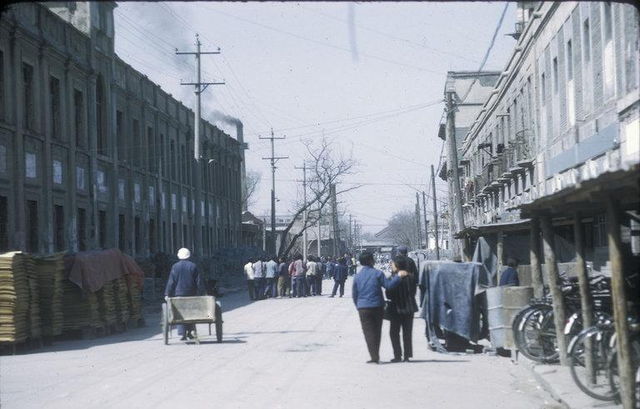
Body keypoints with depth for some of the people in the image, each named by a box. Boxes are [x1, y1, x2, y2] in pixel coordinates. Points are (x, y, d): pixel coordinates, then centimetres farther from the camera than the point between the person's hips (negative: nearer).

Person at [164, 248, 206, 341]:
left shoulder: (175, 267, -3)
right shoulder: (193, 266, 2)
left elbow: (171, 282, -4)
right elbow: (199, 281, 2)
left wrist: (167, 294, -1)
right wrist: (202, 293, 8)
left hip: (179, 293, -1)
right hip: (191, 294, 1)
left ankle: (183, 334, -6)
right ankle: (190, 331, 10)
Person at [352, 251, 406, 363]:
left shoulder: (357, 276, 3)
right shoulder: (377, 273, -5)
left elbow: (354, 294, 8)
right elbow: (389, 285, -12)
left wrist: (358, 306, 21)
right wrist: (398, 276, -2)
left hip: (363, 308, 0)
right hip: (377, 307, 0)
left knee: (369, 332, 1)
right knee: (377, 332, 13)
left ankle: (374, 357, -8)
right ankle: (376, 356, 19)